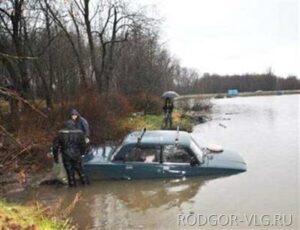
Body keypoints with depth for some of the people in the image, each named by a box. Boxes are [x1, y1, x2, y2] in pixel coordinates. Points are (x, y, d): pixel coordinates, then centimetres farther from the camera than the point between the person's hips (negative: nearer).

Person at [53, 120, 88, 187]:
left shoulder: (61, 133, -2)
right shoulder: (79, 133, -2)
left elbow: (55, 145, -1)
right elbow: (83, 145, 2)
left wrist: (55, 156, 7)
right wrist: (81, 153, 19)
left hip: (66, 156, 0)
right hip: (76, 156, 1)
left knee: (69, 171, 11)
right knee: (79, 169, 17)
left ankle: (72, 184, 17)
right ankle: (85, 182, 24)